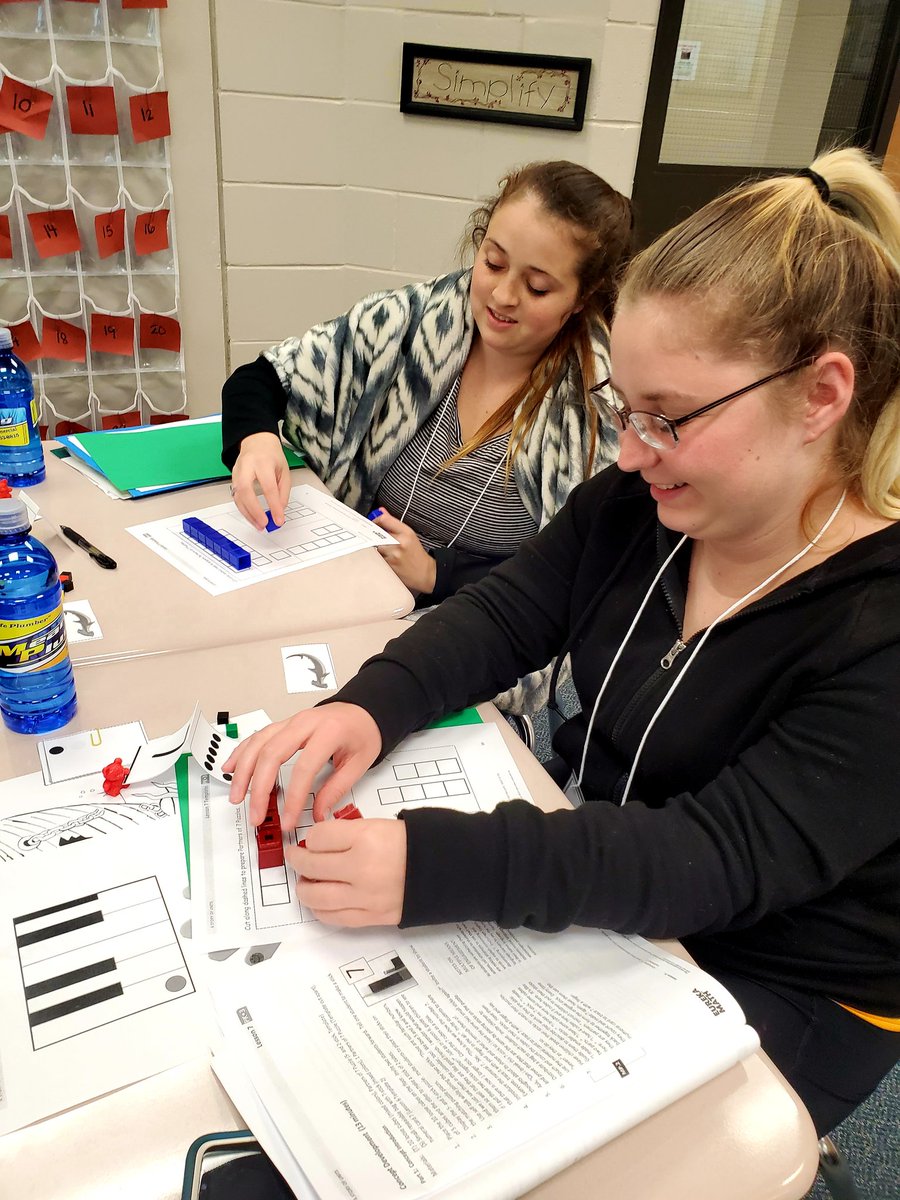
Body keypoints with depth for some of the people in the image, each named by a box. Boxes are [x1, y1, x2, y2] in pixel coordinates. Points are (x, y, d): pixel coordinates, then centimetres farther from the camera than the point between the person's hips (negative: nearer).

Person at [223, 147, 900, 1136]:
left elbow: (724, 860, -33)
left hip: (782, 988, -4)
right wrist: (371, 707, -26)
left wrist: (433, 866, -42)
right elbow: (504, 615, -7)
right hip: (598, 859, 5)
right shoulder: (635, 507, -8)